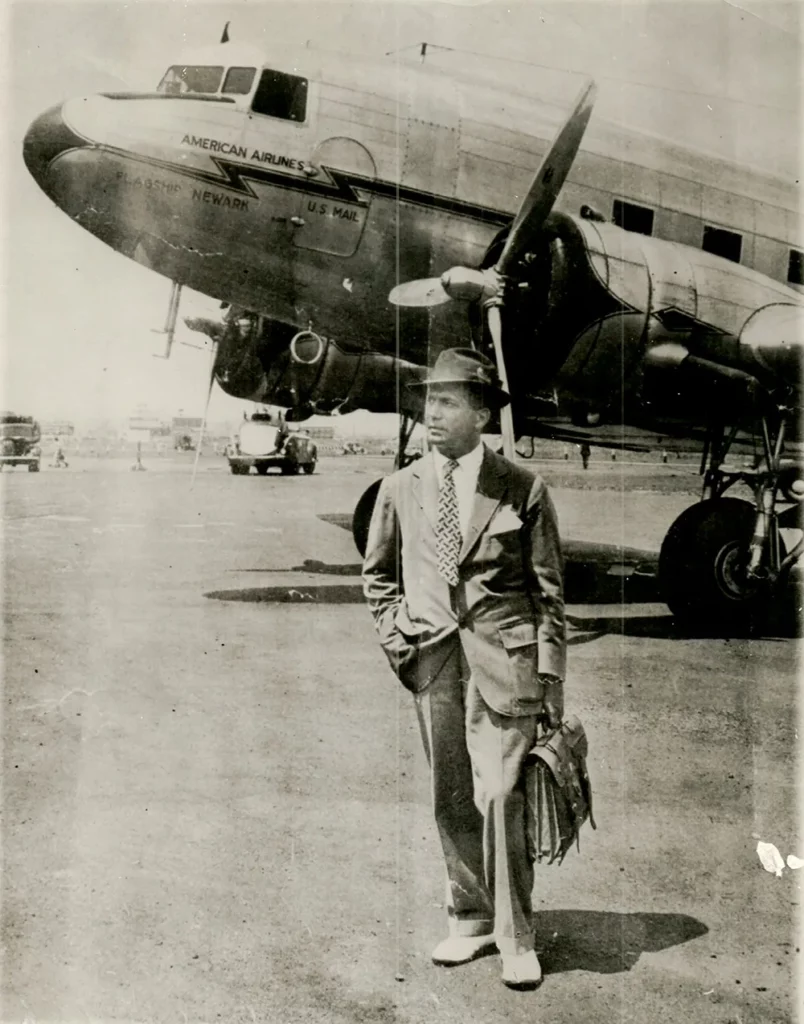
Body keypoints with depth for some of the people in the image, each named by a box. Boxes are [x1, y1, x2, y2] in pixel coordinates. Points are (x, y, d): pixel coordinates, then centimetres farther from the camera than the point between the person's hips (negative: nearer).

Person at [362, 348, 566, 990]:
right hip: (432, 660, 3)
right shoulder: (401, 488, 8)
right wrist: (394, 634, 7)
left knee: (499, 796, -8)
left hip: (502, 656, -3)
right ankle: (470, 920, 25)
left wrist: (552, 680, -2)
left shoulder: (523, 490, -1)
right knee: (451, 800, 9)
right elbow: (377, 573, 21)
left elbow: (549, 590, 1)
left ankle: (515, 937, 7)